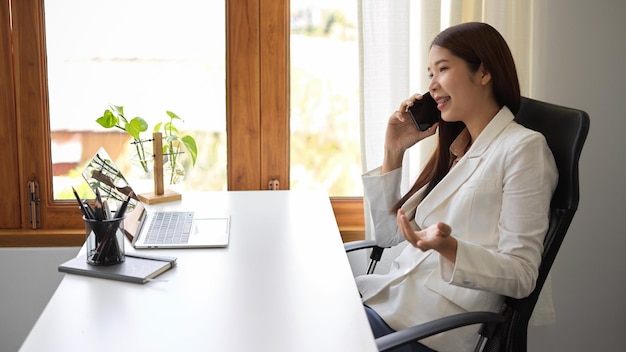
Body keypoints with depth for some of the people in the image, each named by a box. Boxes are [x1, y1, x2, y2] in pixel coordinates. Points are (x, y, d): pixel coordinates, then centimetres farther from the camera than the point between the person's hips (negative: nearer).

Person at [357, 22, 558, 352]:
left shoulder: (523, 148, -9)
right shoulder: (453, 147, 15)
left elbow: (520, 276, -14)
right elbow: (387, 234, 17)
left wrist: (447, 246, -30)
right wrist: (393, 151, 8)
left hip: (437, 325, -7)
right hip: (390, 295, 8)